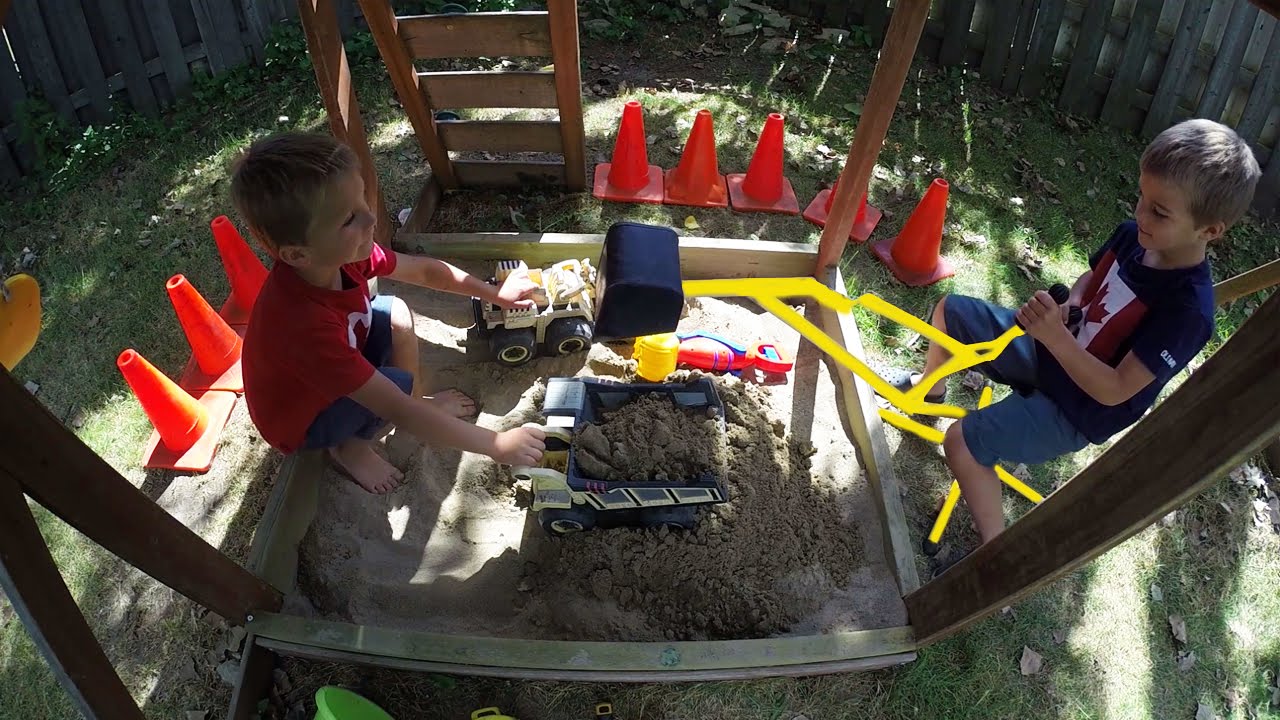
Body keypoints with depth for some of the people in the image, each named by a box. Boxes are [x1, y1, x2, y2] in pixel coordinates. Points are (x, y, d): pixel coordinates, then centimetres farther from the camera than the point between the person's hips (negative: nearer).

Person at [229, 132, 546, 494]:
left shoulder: (341, 253, -23)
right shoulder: (305, 322, -44)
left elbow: (425, 271, -2)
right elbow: (398, 411, -40)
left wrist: (495, 293, 3)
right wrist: (497, 444, -36)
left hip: (336, 377, 7)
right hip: (301, 421, -7)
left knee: (396, 313, -3)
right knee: (400, 383, -26)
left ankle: (420, 402, 14)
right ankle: (350, 448, 3)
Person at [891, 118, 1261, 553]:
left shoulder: (1188, 310, -32)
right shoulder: (1135, 235, -12)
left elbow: (1115, 391, -31)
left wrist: (1056, 336, -40)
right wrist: (1065, 305, -12)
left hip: (1076, 408, -8)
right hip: (1051, 350, 8)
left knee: (961, 442, -23)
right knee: (949, 310, 12)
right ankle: (931, 388, 40)